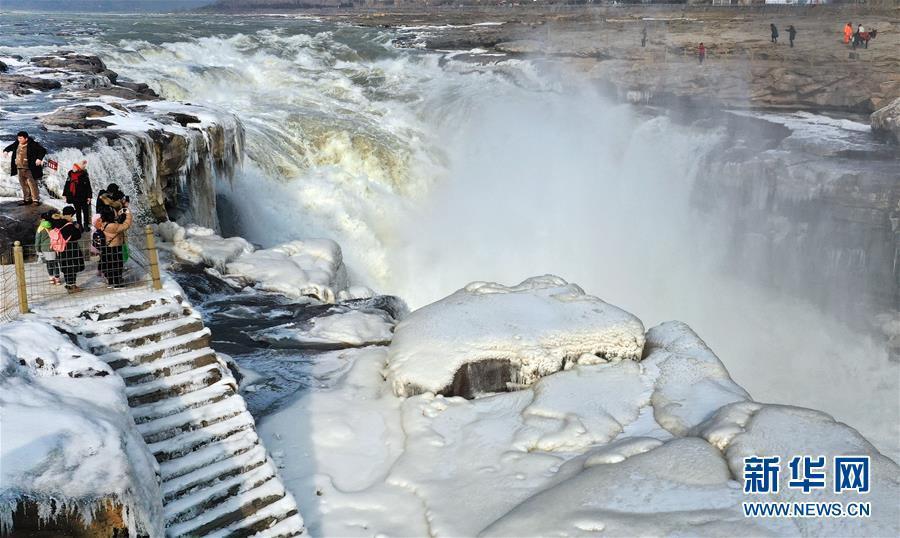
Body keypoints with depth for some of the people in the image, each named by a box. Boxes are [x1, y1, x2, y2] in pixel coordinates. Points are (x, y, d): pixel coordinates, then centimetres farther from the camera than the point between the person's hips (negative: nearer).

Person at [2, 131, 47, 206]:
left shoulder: (33, 144, -13)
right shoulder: (17, 144, 6)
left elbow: (43, 150, -13)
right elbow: (10, 147, 26)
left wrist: (39, 158, -25)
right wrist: (6, 150, 6)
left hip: (29, 169, -7)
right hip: (20, 168, 7)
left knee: (32, 184, -5)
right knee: (24, 185, 13)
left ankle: (36, 200, 3)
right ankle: (27, 199, 24)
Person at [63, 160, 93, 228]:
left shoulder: (84, 175, -11)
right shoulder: (71, 175, 0)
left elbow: (88, 187, -9)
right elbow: (67, 185, 8)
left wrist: (89, 196, -11)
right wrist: (66, 195, 9)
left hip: (83, 197, -4)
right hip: (75, 198, 4)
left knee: (85, 211, 7)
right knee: (78, 212, 12)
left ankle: (86, 225, 19)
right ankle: (80, 225, 21)